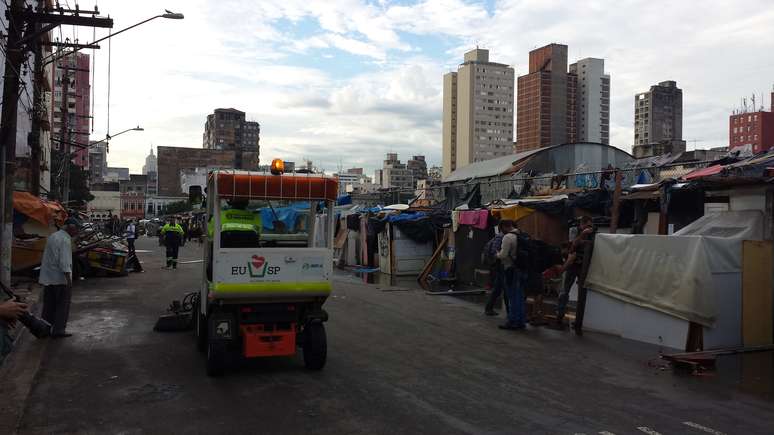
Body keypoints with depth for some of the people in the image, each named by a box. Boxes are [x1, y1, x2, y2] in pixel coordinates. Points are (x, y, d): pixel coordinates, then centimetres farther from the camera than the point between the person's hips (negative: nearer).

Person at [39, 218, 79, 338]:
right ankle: (58, 330, 4)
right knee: (62, 305, 2)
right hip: (60, 278, -8)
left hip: (48, 278, 8)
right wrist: (68, 278, -23)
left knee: (49, 305, 15)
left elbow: (47, 257, 19)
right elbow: (64, 261, -23)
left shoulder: (52, 236, 12)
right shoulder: (65, 240, -16)